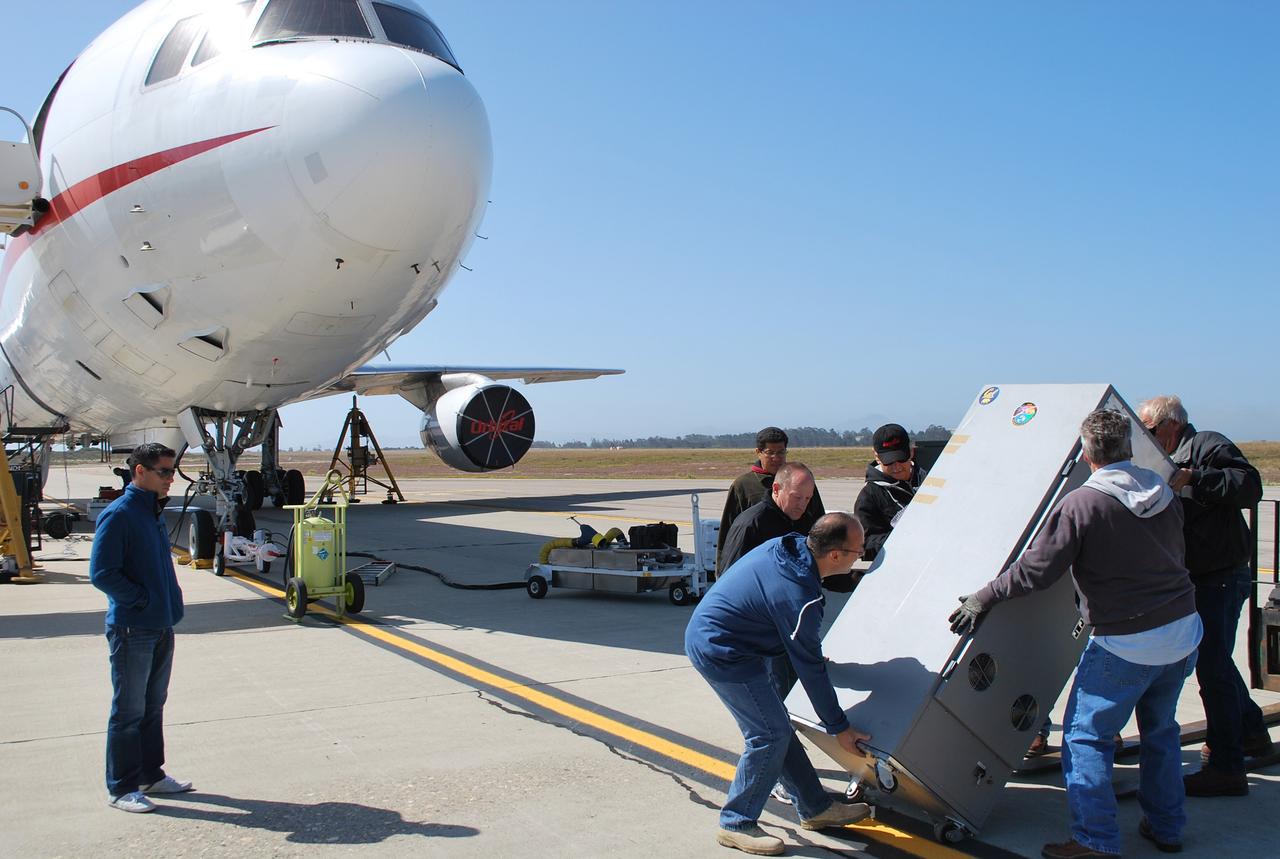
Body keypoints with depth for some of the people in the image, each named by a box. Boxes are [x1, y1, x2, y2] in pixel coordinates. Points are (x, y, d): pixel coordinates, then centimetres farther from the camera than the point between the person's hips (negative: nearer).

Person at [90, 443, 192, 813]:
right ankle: (122, 787, 12)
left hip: (161, 626, 9)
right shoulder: (118, 515, -15)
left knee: (153, 705, 17)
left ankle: (151, 774, 29)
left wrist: (170, 599, 9)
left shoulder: (154, 512, 12)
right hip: (132, 629, -9)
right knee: (129, 711, 1)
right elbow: (101, 573, -19)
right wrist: (143, 601, -16)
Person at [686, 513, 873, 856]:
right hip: (721, 653, -10)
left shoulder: (788, 545, -2)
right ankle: (736, 824, 9)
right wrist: (839, 727, -6)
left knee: (777, 726, 15)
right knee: (770, 734, -4)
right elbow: (810, 670, -18)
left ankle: (815, 808, 27)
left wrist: (812, 651, 30)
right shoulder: (798, 596, -28)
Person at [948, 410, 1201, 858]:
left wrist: (983, 598, -5)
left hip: (1126, 643, -7)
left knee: (1086, 736, 4)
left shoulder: (1080, 505, -17)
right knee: (1161, 729, 23)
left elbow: (1035, 570, -17)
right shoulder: (1164, 495, 5)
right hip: (1184, 629, 7)